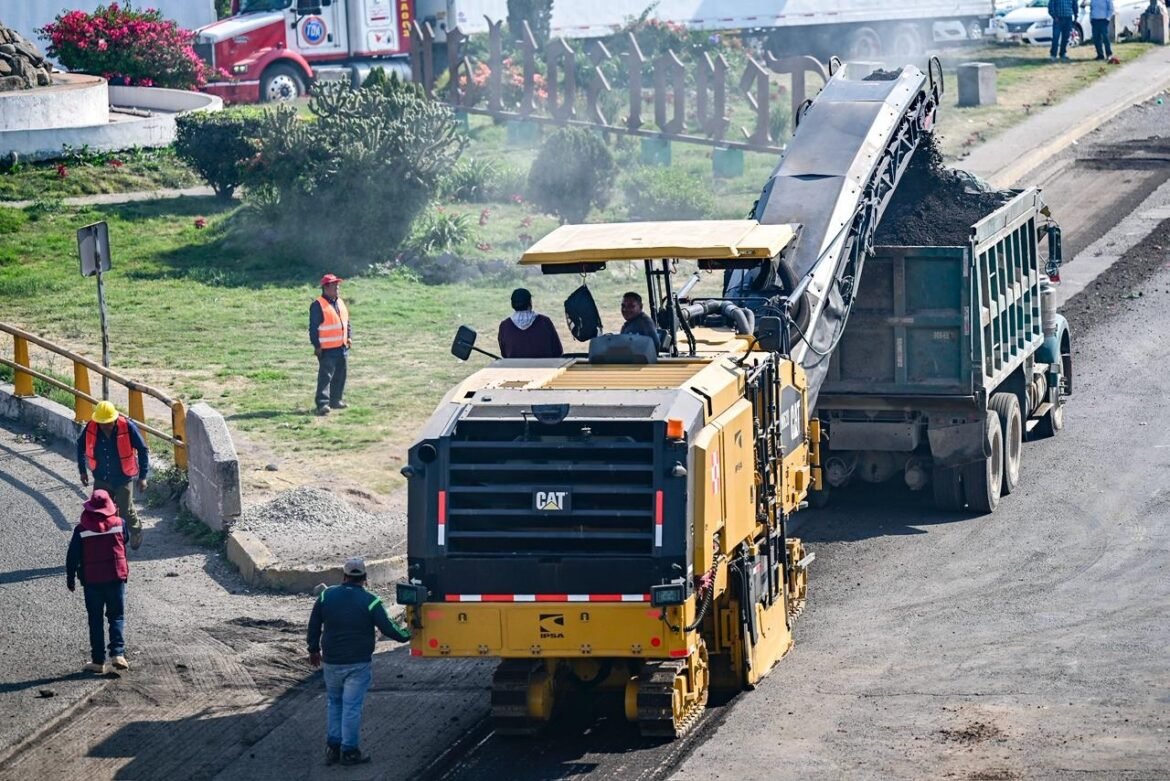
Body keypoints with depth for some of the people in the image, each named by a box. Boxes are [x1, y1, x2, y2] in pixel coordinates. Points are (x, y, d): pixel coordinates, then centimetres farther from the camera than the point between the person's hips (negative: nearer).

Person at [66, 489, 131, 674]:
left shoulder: (81, 529, -9)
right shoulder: (119, 523, -5)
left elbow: (73, 556, -4)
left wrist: (70, 578, 8)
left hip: (92, 580, -1)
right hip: (116, 577, 1)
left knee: (95, 620, 7)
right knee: (117, 617, 10)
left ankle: (98, 661, 6)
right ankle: (117, 653, -8)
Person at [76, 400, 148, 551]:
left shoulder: (127, 427, -23)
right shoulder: (90, 428, -16)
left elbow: (142, 450, -12)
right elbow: (81, 446, 5)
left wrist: (142, 476, -10)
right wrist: (82, 470, 11)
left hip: (123, 478, -2)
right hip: (101, 478, 3)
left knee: (125, 511, 7)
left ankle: (136, 530, 39)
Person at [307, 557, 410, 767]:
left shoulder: (326, 596, -2)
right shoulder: (370, 601, -12)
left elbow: (314, 625, 7)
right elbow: (388, 628, -10)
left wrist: (314, 650, 21)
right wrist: (406, 636, 10)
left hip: (331, 662, 3)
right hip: (358, 663, -3)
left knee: (334, 702, 19)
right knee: (352, 706, 1)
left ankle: (332, 747, 17)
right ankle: (349, 751, 5)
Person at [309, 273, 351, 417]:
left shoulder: (340, 303, 14)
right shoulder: (318, 305, -11)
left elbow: (346, 322, 23)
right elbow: (313, 327, -13)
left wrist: (349, 337, 12)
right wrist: (317, 345, -16)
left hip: (342, 347, 8)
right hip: (327, 349, -8)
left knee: (340, 376, 15)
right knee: (325, 376, -12)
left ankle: (336, 400, 26)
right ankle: (322, 403, -17)